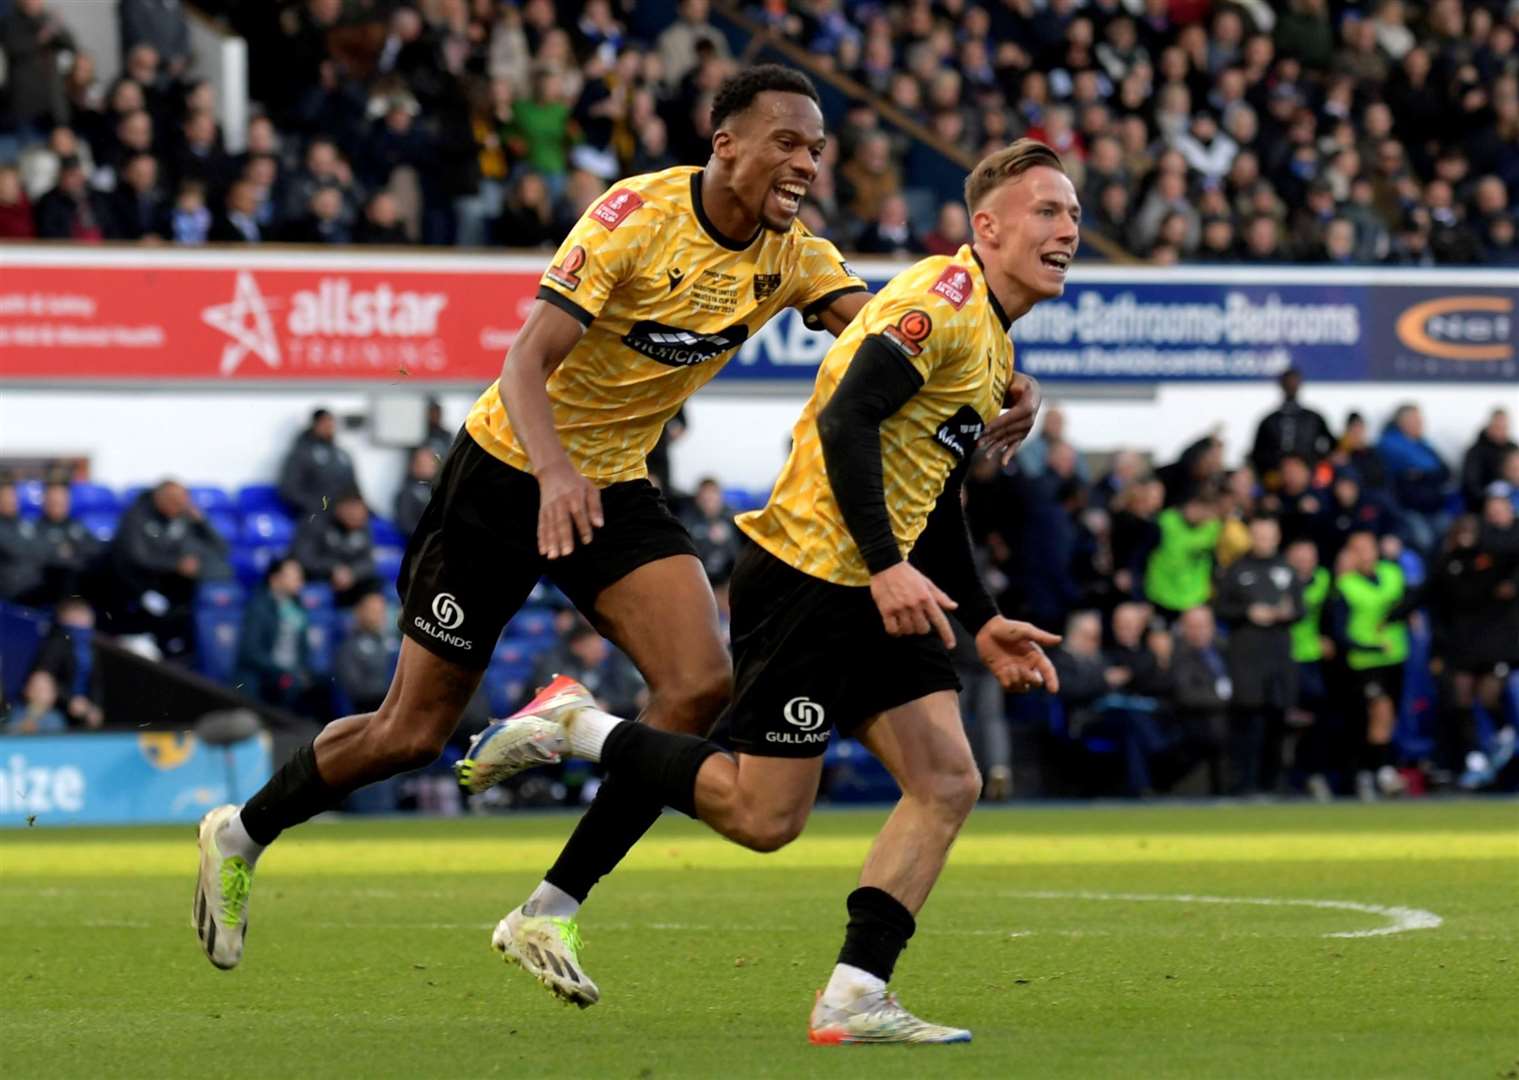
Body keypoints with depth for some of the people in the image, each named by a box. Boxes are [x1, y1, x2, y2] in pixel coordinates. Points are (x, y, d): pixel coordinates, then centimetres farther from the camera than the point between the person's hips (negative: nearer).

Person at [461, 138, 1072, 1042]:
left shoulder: (993, 344, 19)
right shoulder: (943, 299, -13)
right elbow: (846, 421, -24)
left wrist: (983, 624, 20)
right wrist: (887, 567, -29)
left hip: (878, 594, 10)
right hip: (807, 576, -10)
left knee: (949, 783, -2)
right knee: (763, 815, -7)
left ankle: (855, 999, -2)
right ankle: (576, 728, 8)